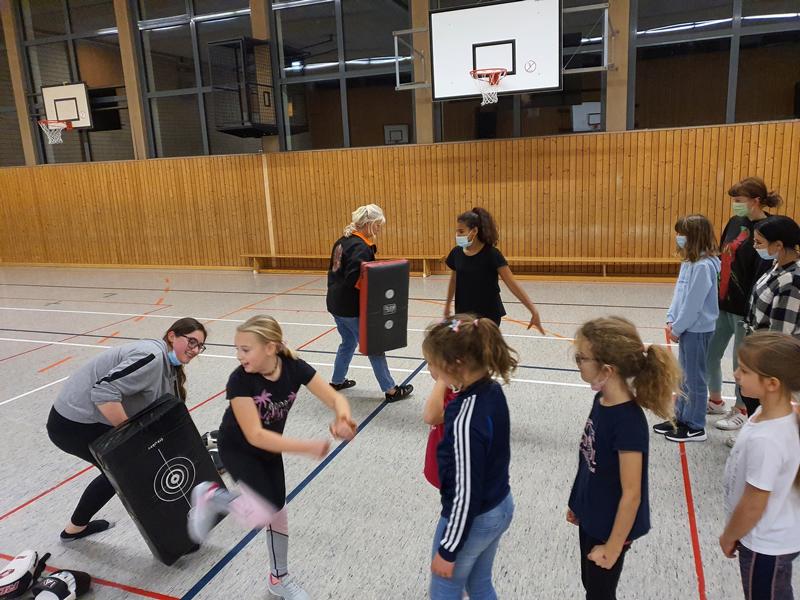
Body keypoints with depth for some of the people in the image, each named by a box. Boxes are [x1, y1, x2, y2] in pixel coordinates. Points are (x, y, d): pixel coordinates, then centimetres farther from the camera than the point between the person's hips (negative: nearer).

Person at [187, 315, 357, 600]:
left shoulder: (294, 368, -23)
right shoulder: (239, 380, -33)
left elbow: (336, 398, -21)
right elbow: (254, 435, -35)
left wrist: (343, 418, -45)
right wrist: (308, 447, -41)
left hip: (270, 446, 4)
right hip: (237, 448, -4)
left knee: (278, 511, 12)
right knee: (263, 513, -19)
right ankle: (211, 497, 9)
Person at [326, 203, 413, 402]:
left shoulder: (343, 241, 9)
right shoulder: (361, 247, -20)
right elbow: (354, 279, -29)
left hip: (336, 304, 9)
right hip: (352, 308, -9)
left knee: (348, 342, 25)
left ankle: (337, 381, 37)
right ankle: (390, 390, 9)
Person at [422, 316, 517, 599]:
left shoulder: (465, 422, -34)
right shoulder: (493, 390, -9)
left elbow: (465, 493, -24)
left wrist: (448, 549, -15)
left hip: (472, 520, -8)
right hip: (500, 507, 8)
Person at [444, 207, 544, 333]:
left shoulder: (491, 254, -16)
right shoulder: (457, 253, -2)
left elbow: (512, 284, -19)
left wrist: (534, 310, -24)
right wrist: (448, 304, 28)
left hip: (488, 315, -4)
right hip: (464, 313, 4)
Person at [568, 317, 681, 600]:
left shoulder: (628, 422, -32)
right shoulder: (603, 399, -8)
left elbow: (631, 494, -24)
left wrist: (612, 548, -15)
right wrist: (578, 503, 14)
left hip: (610, 526, -7)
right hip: (592, 516, 7)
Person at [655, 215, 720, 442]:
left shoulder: (704, 265, -21)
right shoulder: (689, 261, 6)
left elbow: (694, 302, -21)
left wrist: (677, 328, -14)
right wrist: (671, 320, 4)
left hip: (697, 329, -9)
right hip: (686, 327, 9)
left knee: (694, 378, 3)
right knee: (684, 376, 18)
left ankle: (695, 427, 15)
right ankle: (681, 418, 31)